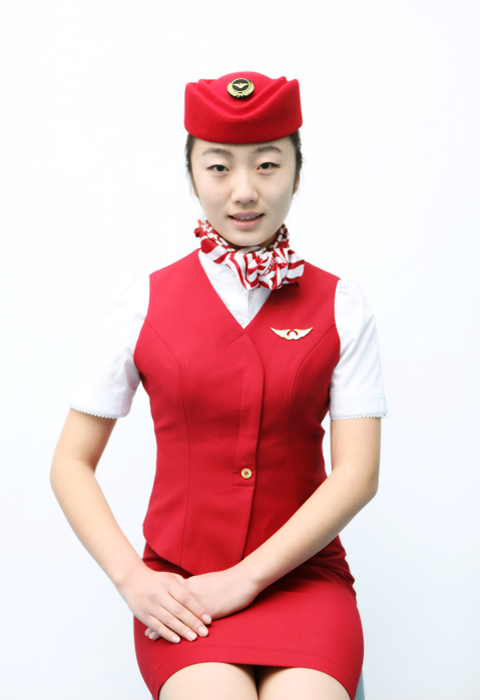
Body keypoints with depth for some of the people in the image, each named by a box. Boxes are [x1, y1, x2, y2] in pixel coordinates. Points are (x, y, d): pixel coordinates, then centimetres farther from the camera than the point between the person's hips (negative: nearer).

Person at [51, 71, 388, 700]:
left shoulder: (339, 307, 2)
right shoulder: (146, 304, 2)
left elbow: (358, 472, -4)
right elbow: (71, 463, 4)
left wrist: (246, 577, -12)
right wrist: (130, 576, -10)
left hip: (300, 572, 1)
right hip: (178, 584, 0)